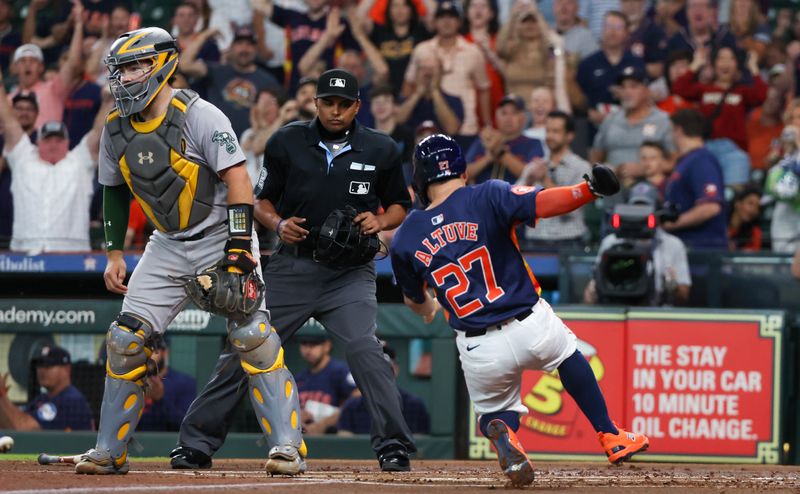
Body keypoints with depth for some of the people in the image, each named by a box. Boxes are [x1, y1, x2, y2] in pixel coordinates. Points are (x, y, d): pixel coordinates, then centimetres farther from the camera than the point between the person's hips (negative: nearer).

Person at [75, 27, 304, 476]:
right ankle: (110, 451, 7)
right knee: (126, 339, -2)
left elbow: (237, 179, -21)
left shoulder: (198, 115, -18)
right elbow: (115, 193, 15)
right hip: (168, 246, 6)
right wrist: (115, 254, 11)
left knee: (252, 334, -18)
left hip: (221, 237, -6)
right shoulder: (116, 128, 2)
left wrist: (239, 248, -25)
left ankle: (288, 446, -14)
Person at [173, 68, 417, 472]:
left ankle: (394, 446, -13)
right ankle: (197, 442, 11)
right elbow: (261, 201, 10)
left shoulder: (380, 151, 1)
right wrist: (278, 224, -11)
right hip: (292, 266, 2)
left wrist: (380, 221, -10)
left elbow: (400, 206, 12)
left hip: (349, 274, -2)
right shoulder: (286, 143, 2)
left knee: (365, 350, -22)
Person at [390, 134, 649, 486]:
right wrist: (591, 189, -25)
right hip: (532, 327, -1)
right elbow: (543, 203, -23)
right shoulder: (487, 198, -6)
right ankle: (612, 439, 33)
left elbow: (414, 300, 19)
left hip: (478, 351, 1)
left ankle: (500, 433, -13)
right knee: (569, 354, 33)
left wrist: (429, 310, 41)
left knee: (495, 411, 25)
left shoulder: (405, 239, 2)